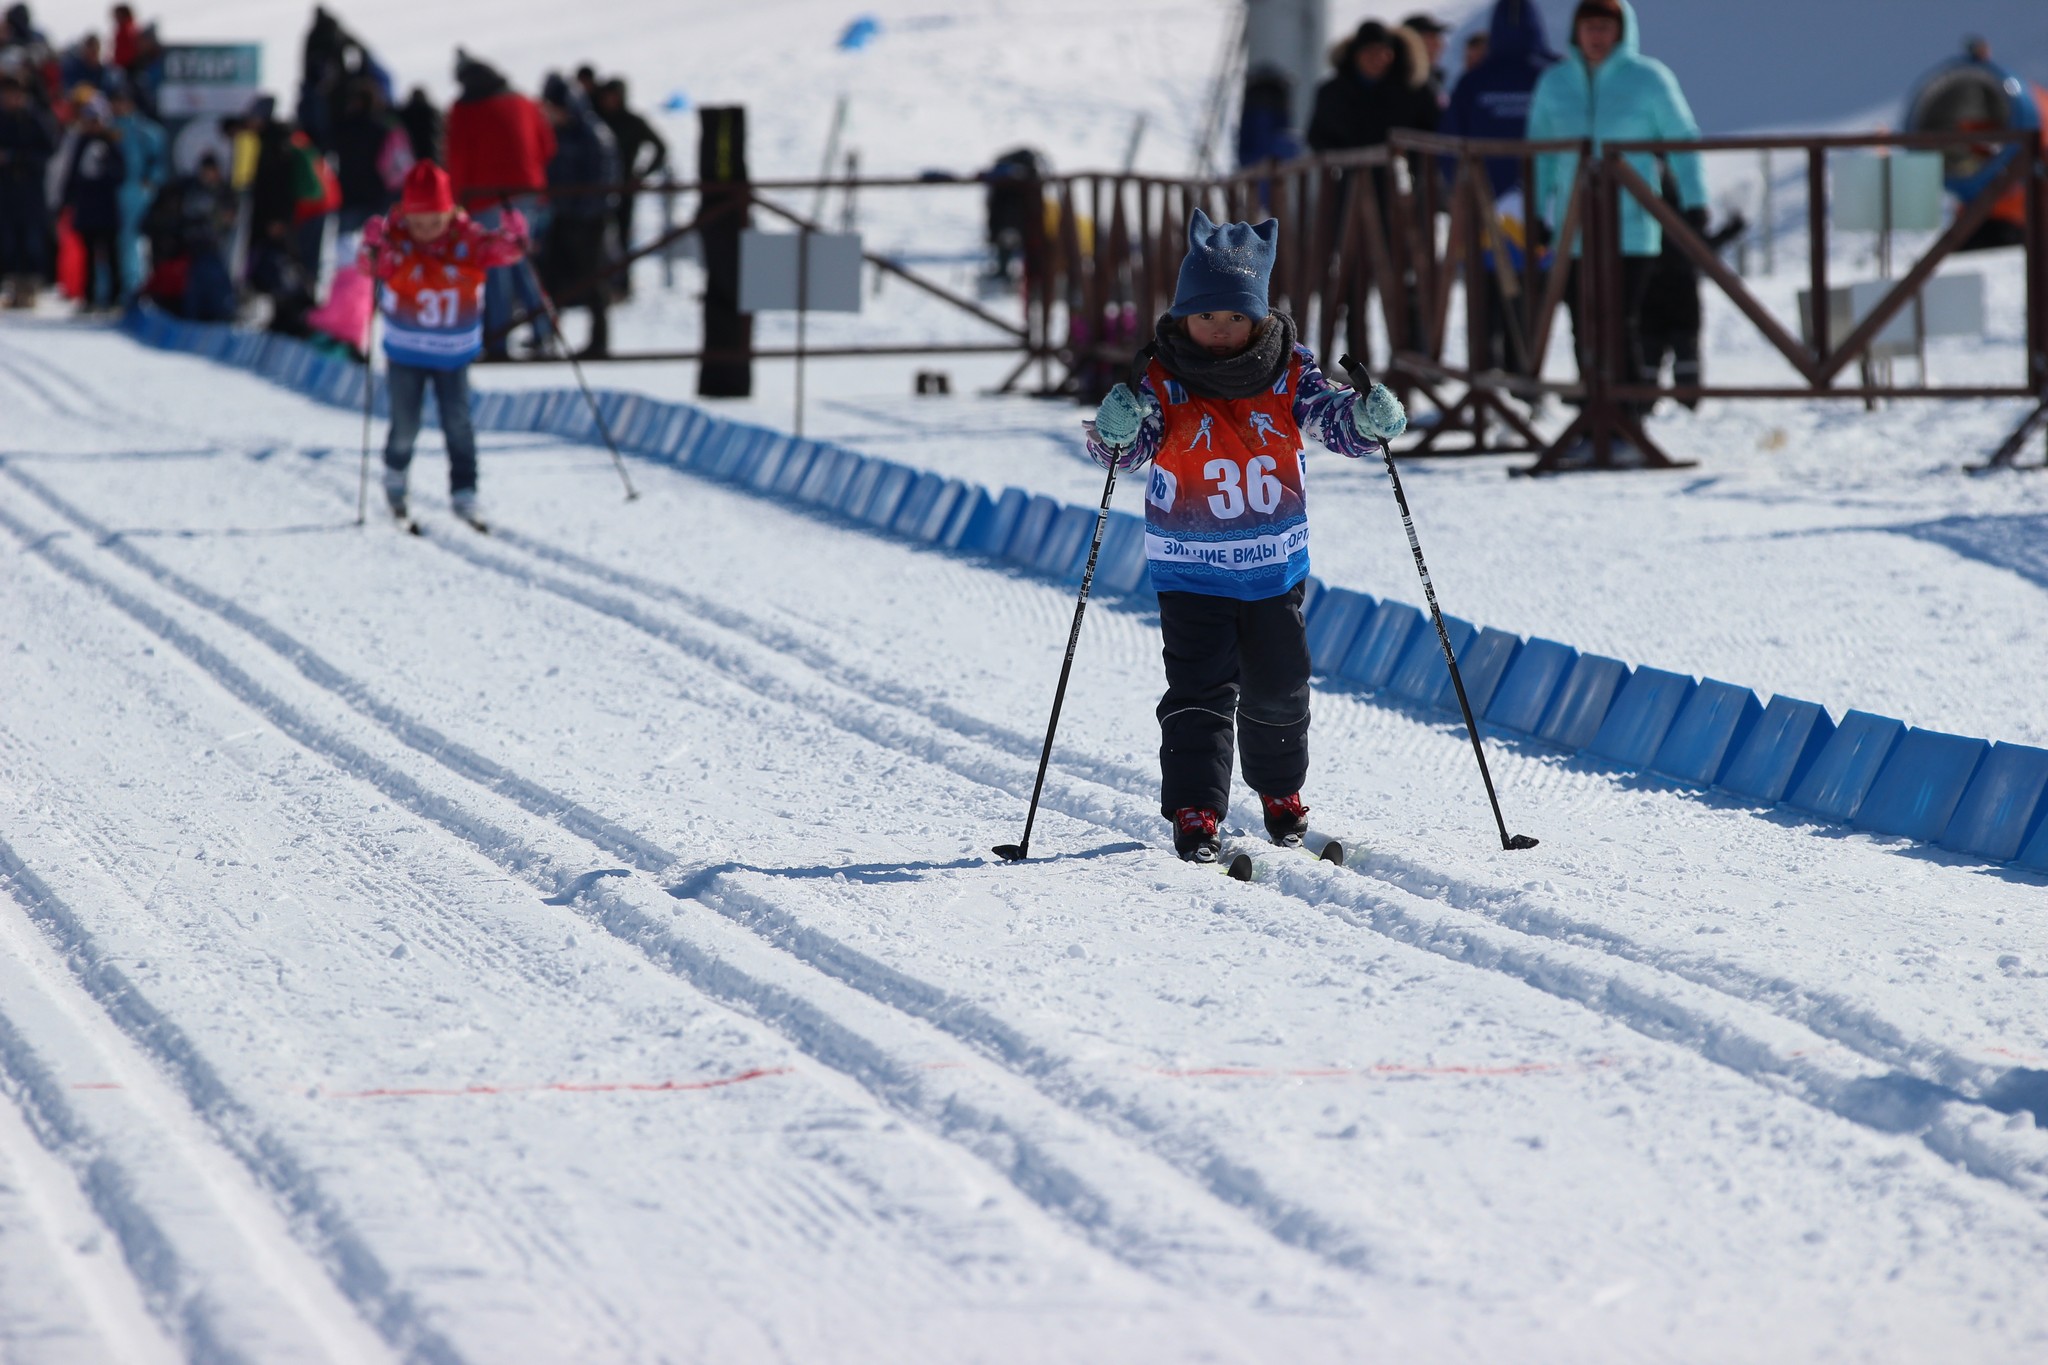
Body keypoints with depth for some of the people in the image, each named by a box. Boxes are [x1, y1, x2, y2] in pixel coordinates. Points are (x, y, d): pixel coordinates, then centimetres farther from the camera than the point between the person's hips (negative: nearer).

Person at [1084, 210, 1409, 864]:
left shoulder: (1289, 374, -6)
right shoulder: (1162, 381, -11)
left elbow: (1336, 418, -10)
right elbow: (1123, 451, -17)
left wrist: (1370, 419, -32)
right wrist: (1116, 429, -40)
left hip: (1275, 565, 2)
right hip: (1191, 571, -2)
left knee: (1278, 686, 14)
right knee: (1200, 691, -11)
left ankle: (1281, 792, 37)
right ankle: (1195, 814, -11)